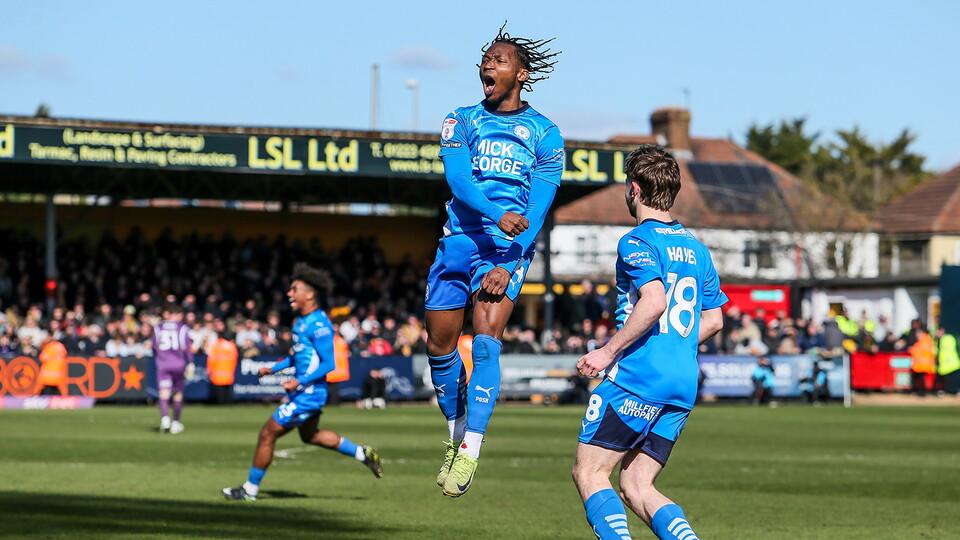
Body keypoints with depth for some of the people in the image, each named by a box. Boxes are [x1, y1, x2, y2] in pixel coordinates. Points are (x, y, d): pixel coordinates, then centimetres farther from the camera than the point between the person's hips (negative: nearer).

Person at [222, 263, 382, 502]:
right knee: (310, 436, 29)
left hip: (308, 393, -11)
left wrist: (300, 381, -29)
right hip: (302, 392, 11)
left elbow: (329, 364, -23)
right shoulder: (301, 321, 9)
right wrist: (274, 368, 18)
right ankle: (363, 454, 35)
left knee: (268, 434, -4)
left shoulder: (319, 325, -22)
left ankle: (250, 489, 8)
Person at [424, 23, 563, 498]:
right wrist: (497, 214, -28)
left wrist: (508, 264, -17)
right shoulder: (462, 121, 9)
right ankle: (456, 432, 27)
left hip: (510, 247, -3)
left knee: (485, 339, -20)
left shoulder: (544, 134, 3)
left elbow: (537, 208, -4)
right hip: (460, 239, 3)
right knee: (439, 344, 3)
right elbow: (458, 179, -8)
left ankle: (469, 452, -20)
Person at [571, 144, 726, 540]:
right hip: (684, 383, 8)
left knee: (589, 472, -1)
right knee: (635, 485, 10)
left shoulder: (637, 242, -7)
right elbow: (713, 320, 21)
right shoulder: (695, 248, 17)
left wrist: (608, 352, -16)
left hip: (638, 377, -8)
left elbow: (654, 301, -23)